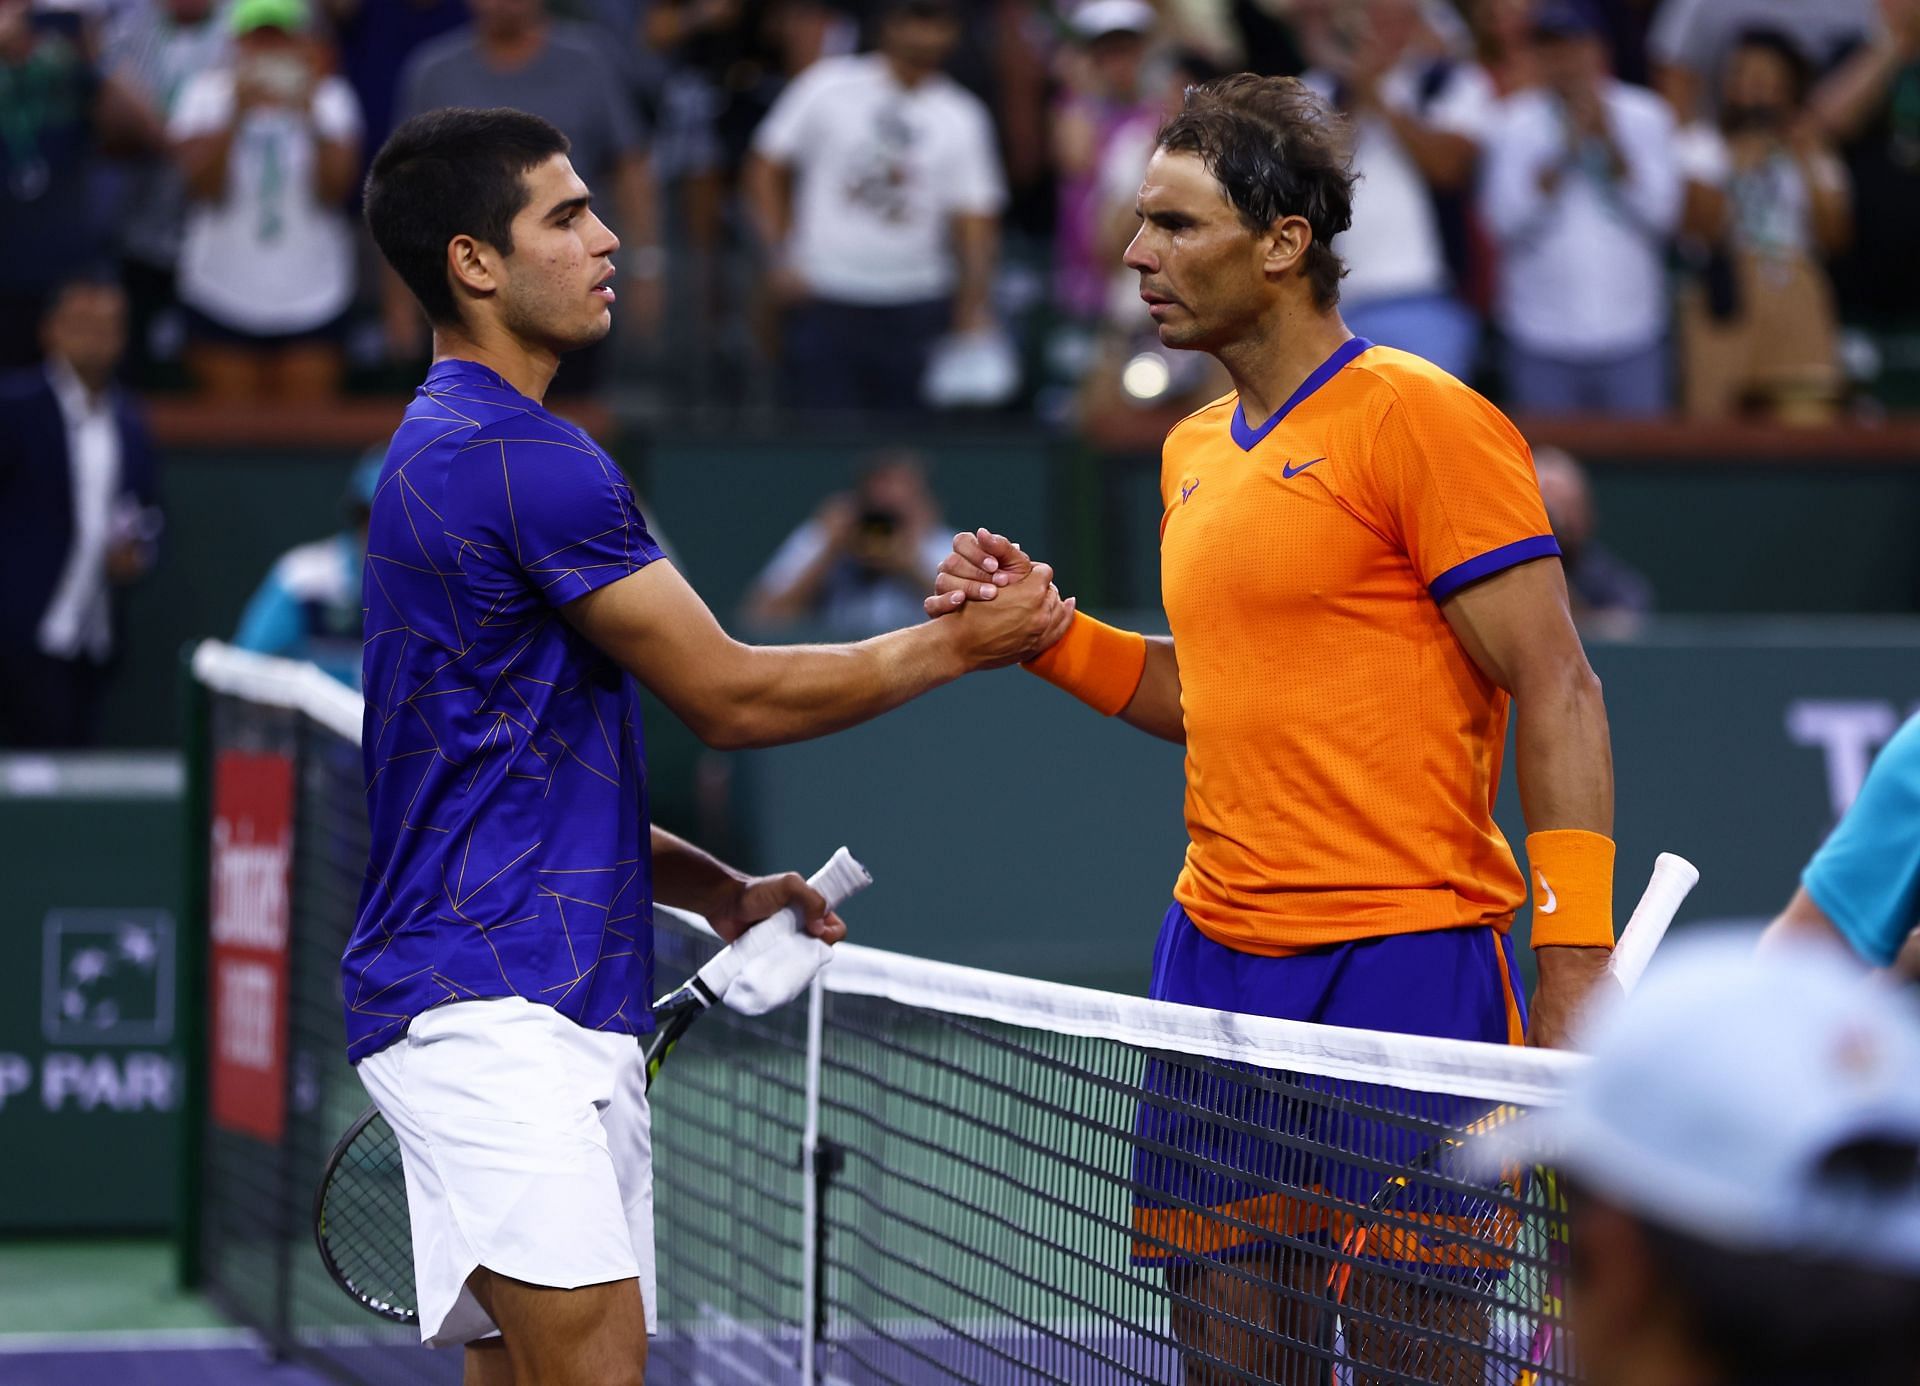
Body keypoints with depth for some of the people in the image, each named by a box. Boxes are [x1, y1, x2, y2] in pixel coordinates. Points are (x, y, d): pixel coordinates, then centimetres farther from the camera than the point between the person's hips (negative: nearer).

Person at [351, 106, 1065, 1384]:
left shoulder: (448, 452, 21)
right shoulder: (524, 459, -13)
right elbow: (730, 695, -9)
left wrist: (718, 891, 18)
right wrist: (961, 646, 2)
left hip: (567, 1014, 11)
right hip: (491, 1003, -11)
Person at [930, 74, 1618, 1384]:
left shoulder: (1423, 419, -9)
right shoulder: (1194, 452, 15)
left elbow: (1557, 699, -12)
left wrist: (1574, 979, -18)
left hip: (1404, 968, -8)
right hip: (1217, 958, 8)